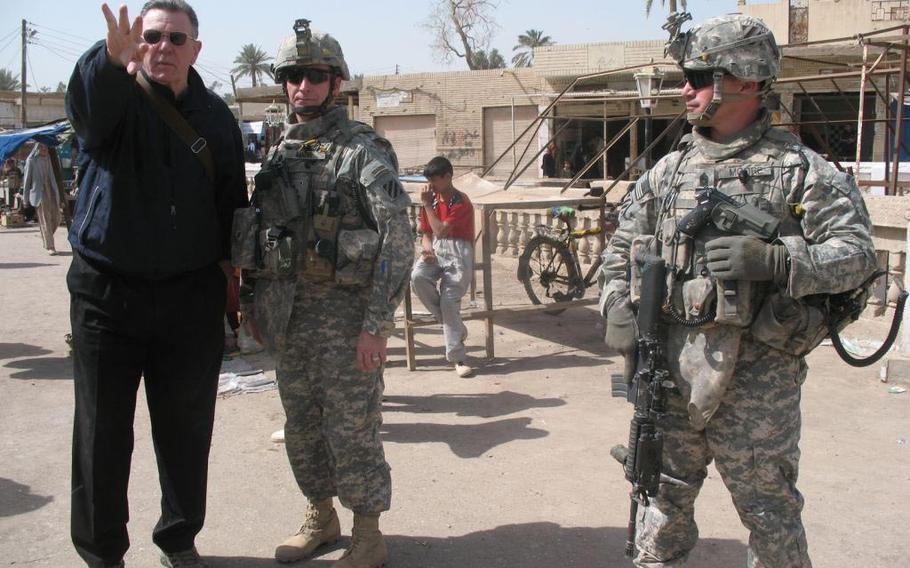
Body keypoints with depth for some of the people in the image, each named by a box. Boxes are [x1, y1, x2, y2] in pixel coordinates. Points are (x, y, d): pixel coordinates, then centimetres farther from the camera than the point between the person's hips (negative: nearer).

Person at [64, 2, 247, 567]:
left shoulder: (216, 116, 6)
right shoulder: (115, 97, -2)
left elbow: (233, 203, 10)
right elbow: (86, 100, -28)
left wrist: (233, 280, 6)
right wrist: (112, 57, -49)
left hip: (192, 297, 2)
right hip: (106, 292, -2)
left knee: (187, 430, 10)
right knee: (102, 433, 5)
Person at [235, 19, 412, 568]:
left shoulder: (365, 150, -9)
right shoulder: (280, 153, 11)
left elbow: (398, 241, -15)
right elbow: (255, 233, 17)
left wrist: (377, 326, -19)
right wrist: (255, 302, 12)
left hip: (344, 312, -6)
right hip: (288, 315, 6)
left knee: (352, 430, 1)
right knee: (302, 427, 16)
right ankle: (321, 517, 35)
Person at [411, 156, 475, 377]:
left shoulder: (461, 202, -7)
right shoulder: (431, 199, 14)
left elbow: (441, 231, -15)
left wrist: (427, 205, -7)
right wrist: (427, 248, -6)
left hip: (457, 250, -5)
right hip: (435, 249, 5)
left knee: (449, 300, -20)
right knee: (417, 277, -28)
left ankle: (457, 357, -12)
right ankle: (455, 325, -11)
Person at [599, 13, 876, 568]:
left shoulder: (800, 169, -3)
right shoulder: (667, 170, 10)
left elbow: (858, 252, -8)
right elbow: (622, 247, 16)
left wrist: (772, 258, -23)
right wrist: (620, 312, 1)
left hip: (756, 375, -4)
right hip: (672, 368, 4)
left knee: (770, 508, 11)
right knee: (664, 498, 15)